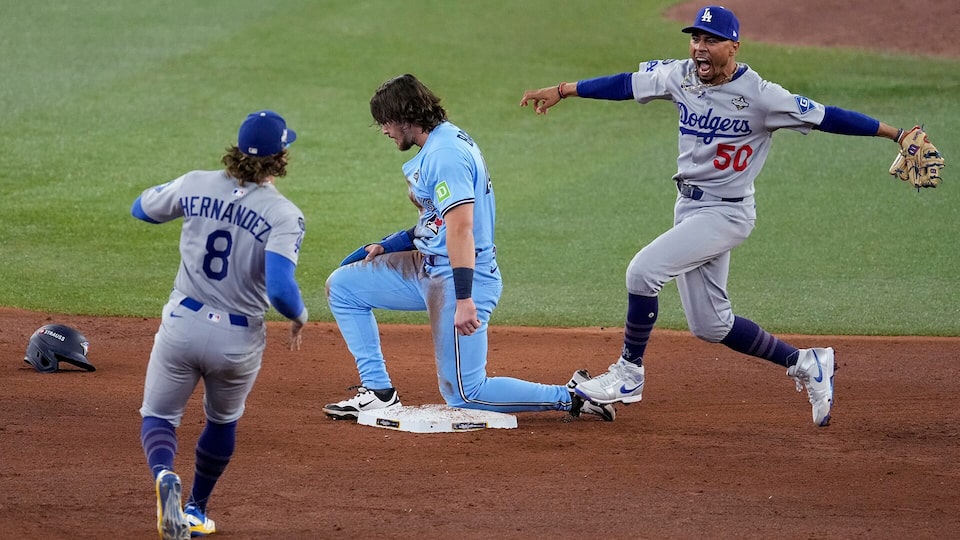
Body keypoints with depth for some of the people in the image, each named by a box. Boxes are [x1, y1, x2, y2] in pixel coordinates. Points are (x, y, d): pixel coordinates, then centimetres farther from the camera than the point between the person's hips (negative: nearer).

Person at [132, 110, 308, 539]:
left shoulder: (197, 186, -5)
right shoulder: (283, 215, -16)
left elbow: (141, 208, 14)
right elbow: (280, 289, -26)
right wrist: (299, 318, -5)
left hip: (182, 326, 1)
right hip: (239, 339, -1)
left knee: (158, 417, 15)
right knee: (222, 422, 28)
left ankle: (165, 476, -17)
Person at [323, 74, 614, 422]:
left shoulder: (444, 154, -20)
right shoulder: (440, 142, 13)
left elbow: (461, 227, -29)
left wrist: (463, 299, -36)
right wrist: (388, 246, 19)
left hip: (460, 277, -11)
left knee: (465, 393, -7)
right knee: (342, 286, 11)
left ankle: (572, 397, 0)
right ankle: (378, 391, 10)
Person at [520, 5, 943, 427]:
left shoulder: (759, 96, -18)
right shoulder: (680, 76, 0)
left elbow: (827, 118, -18)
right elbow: (625, 84, 9)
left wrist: (896, 134, -22)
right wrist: (562, 90, 6)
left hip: (726, 213, -7)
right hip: (688, 206, 7)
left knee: (644, 270, -21)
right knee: (709, 326, 12)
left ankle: (628, 376, -6)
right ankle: (806, 365, 27)